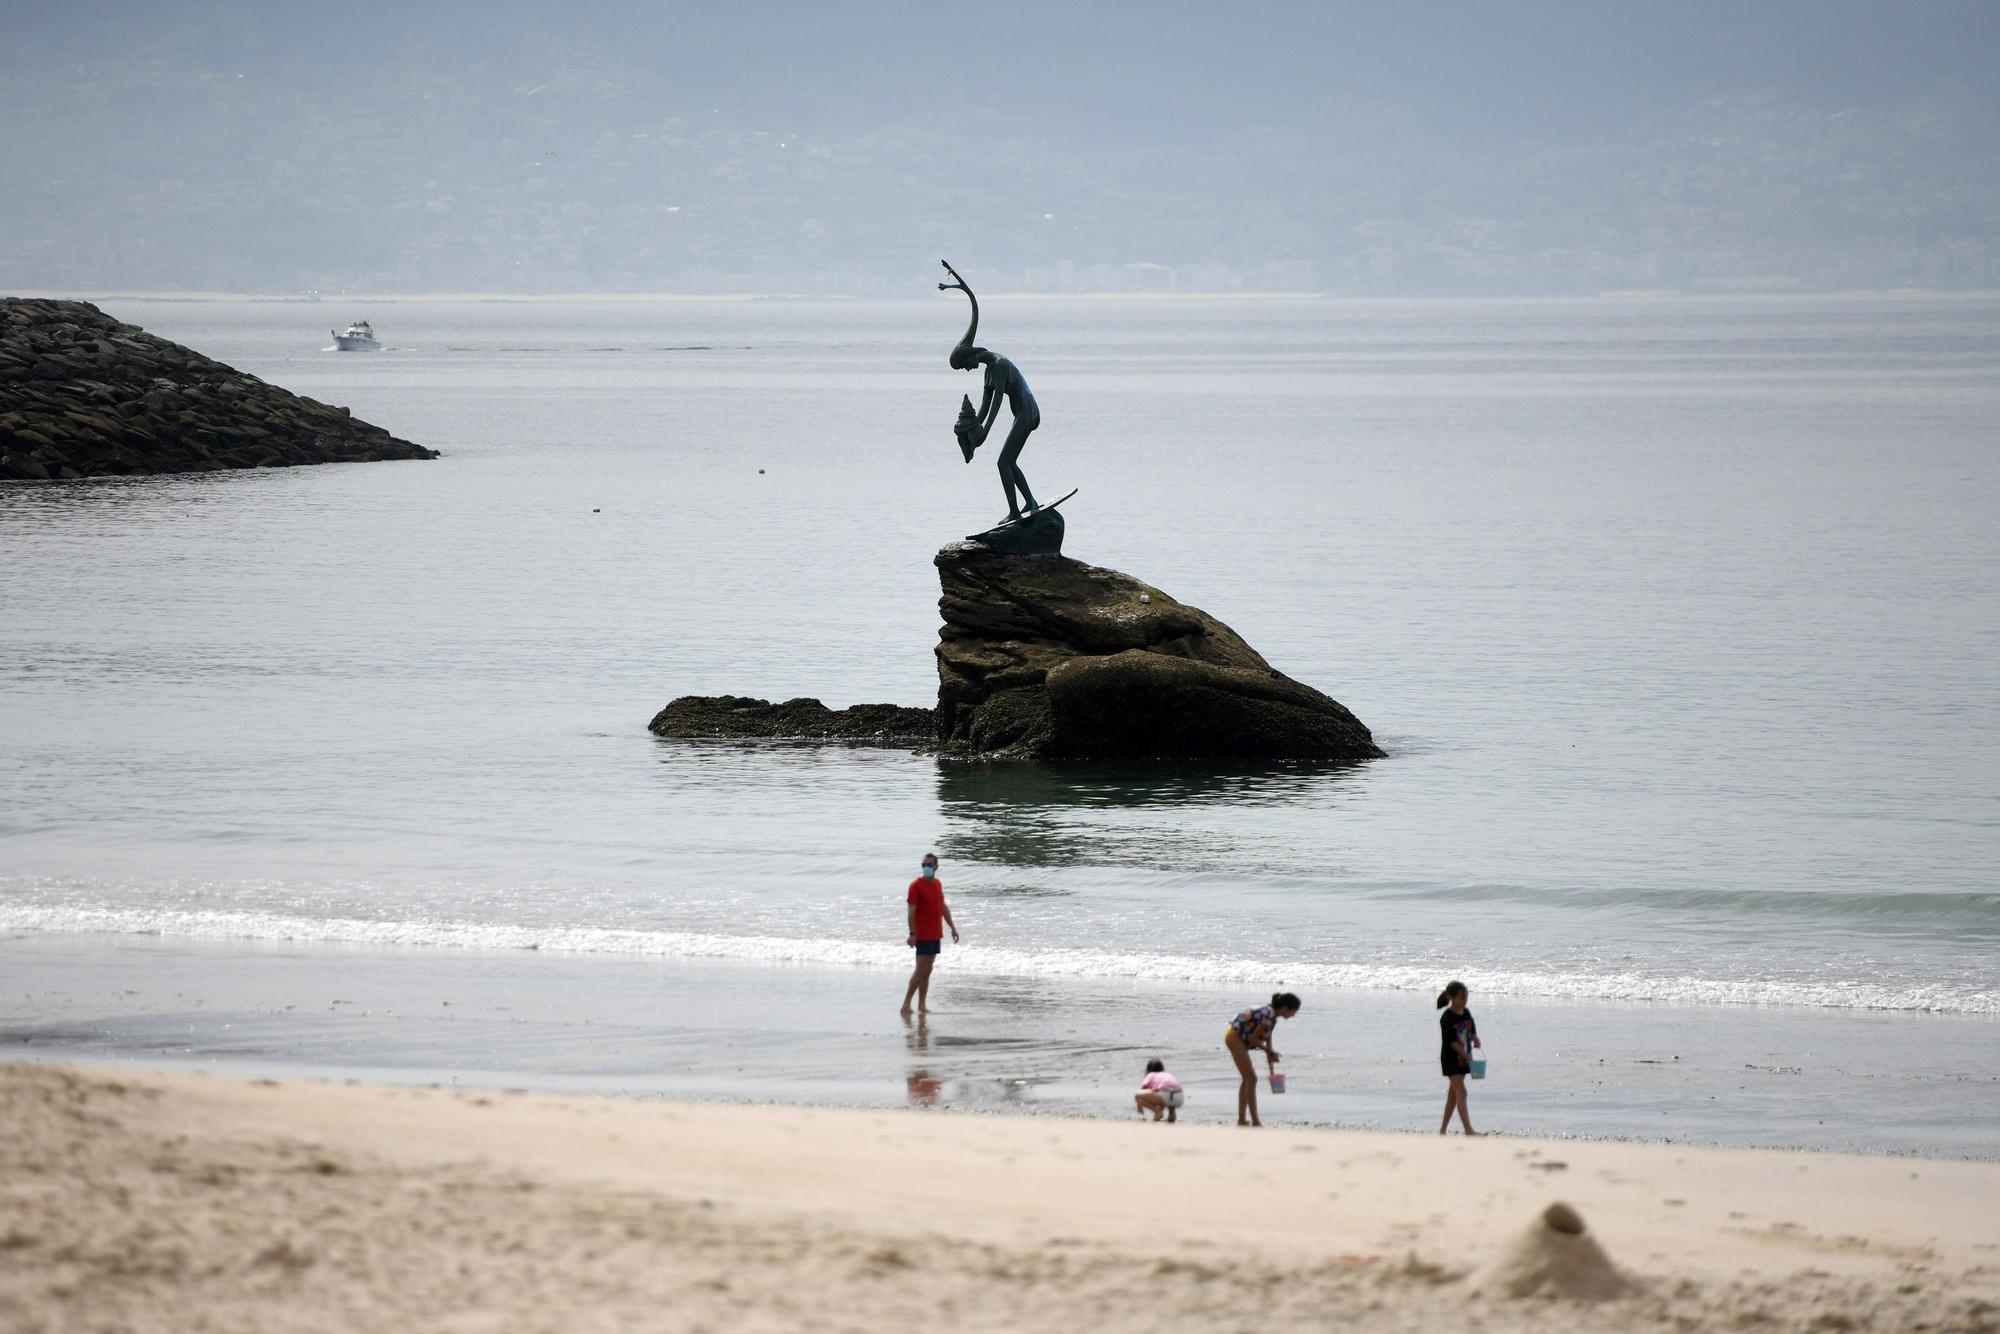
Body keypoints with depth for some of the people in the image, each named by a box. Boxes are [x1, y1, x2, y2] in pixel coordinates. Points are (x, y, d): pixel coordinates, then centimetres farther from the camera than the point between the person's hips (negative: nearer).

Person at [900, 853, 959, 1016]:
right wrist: (912, 933, -21)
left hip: (936, 934, 7)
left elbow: (943, 907, 21)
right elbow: (912, 911, -14)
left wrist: (952, 927, 19)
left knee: (927, 970, 8)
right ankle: (906, 1004, -9)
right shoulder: (916, 885, -10)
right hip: (923, 934, -7)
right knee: (921, 970, -11)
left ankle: (922, 1005, 11)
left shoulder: (937, 884, 13)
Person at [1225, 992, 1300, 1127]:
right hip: (1235, 1038, -10)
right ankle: (1255, 1121, -6)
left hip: (1234, 1037, 10)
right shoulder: (1268, 1017, -23)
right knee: (1251, 1078, -7)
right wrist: (1269, 1050, -7)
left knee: (1247, 1079, 15)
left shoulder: (1272, 1016, 8)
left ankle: (1241, 1119, 19)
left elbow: (1268, 1043, 13)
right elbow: (1253, 1038, -19)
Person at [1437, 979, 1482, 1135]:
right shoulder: (1447, 1018, -17)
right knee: (1461, 1092, -14)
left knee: (1454, 1093, 12)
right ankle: (1468, 1130, -20)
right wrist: (1467, 1056, -23)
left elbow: (1472, 1031, 12)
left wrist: (1475, 1038, -12)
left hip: (1464, 1058, 7)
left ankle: (1443, 1128, 22)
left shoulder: (1466, 1013, 6)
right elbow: (1452, 1042, -19)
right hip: (1451, 1059, -7)